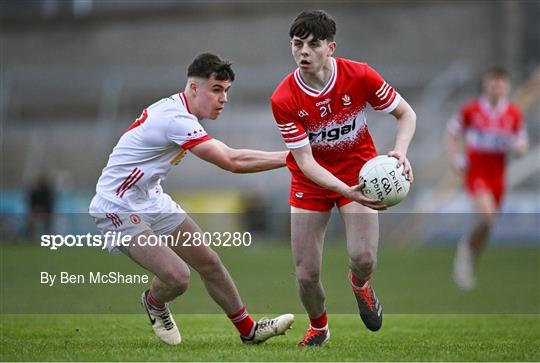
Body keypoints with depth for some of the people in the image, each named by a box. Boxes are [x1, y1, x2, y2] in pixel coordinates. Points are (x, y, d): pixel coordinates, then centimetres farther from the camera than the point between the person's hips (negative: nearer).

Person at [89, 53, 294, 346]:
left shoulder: (176, 110, 2)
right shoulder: (175, 119, -29)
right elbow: (231, 161, -33)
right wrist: (288, 157, -29)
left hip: (150, 200, 10)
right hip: (118, 209, -10)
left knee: (209, 262, 9)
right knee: (177, 277, -19)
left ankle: (248, 330, 24)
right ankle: (154, 303, 16)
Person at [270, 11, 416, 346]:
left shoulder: (360, 76, -18)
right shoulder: (284, 99, -20)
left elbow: (406, 114, -4)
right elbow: (305, 161, -20)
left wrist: (400, 151, -24)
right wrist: (345, 190, -36)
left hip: (359, 171, 0)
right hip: (311, 181, 0)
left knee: (364, 259, -19)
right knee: (307, 274, -4)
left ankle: (360, 283, 21)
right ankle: (319, 327, 30)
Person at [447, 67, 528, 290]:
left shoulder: (514, 114, 1)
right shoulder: (471, 109, -5)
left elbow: (522, 148, 8)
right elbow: (451, 133, 8)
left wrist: (512, 144, -15)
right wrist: (455, 157, -7)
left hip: (497, 175, 4)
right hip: (475, 171, -4)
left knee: (487, 222, 10)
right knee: (486, 215, -25)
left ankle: (467, 265, 30)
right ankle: (466, 247, 3)